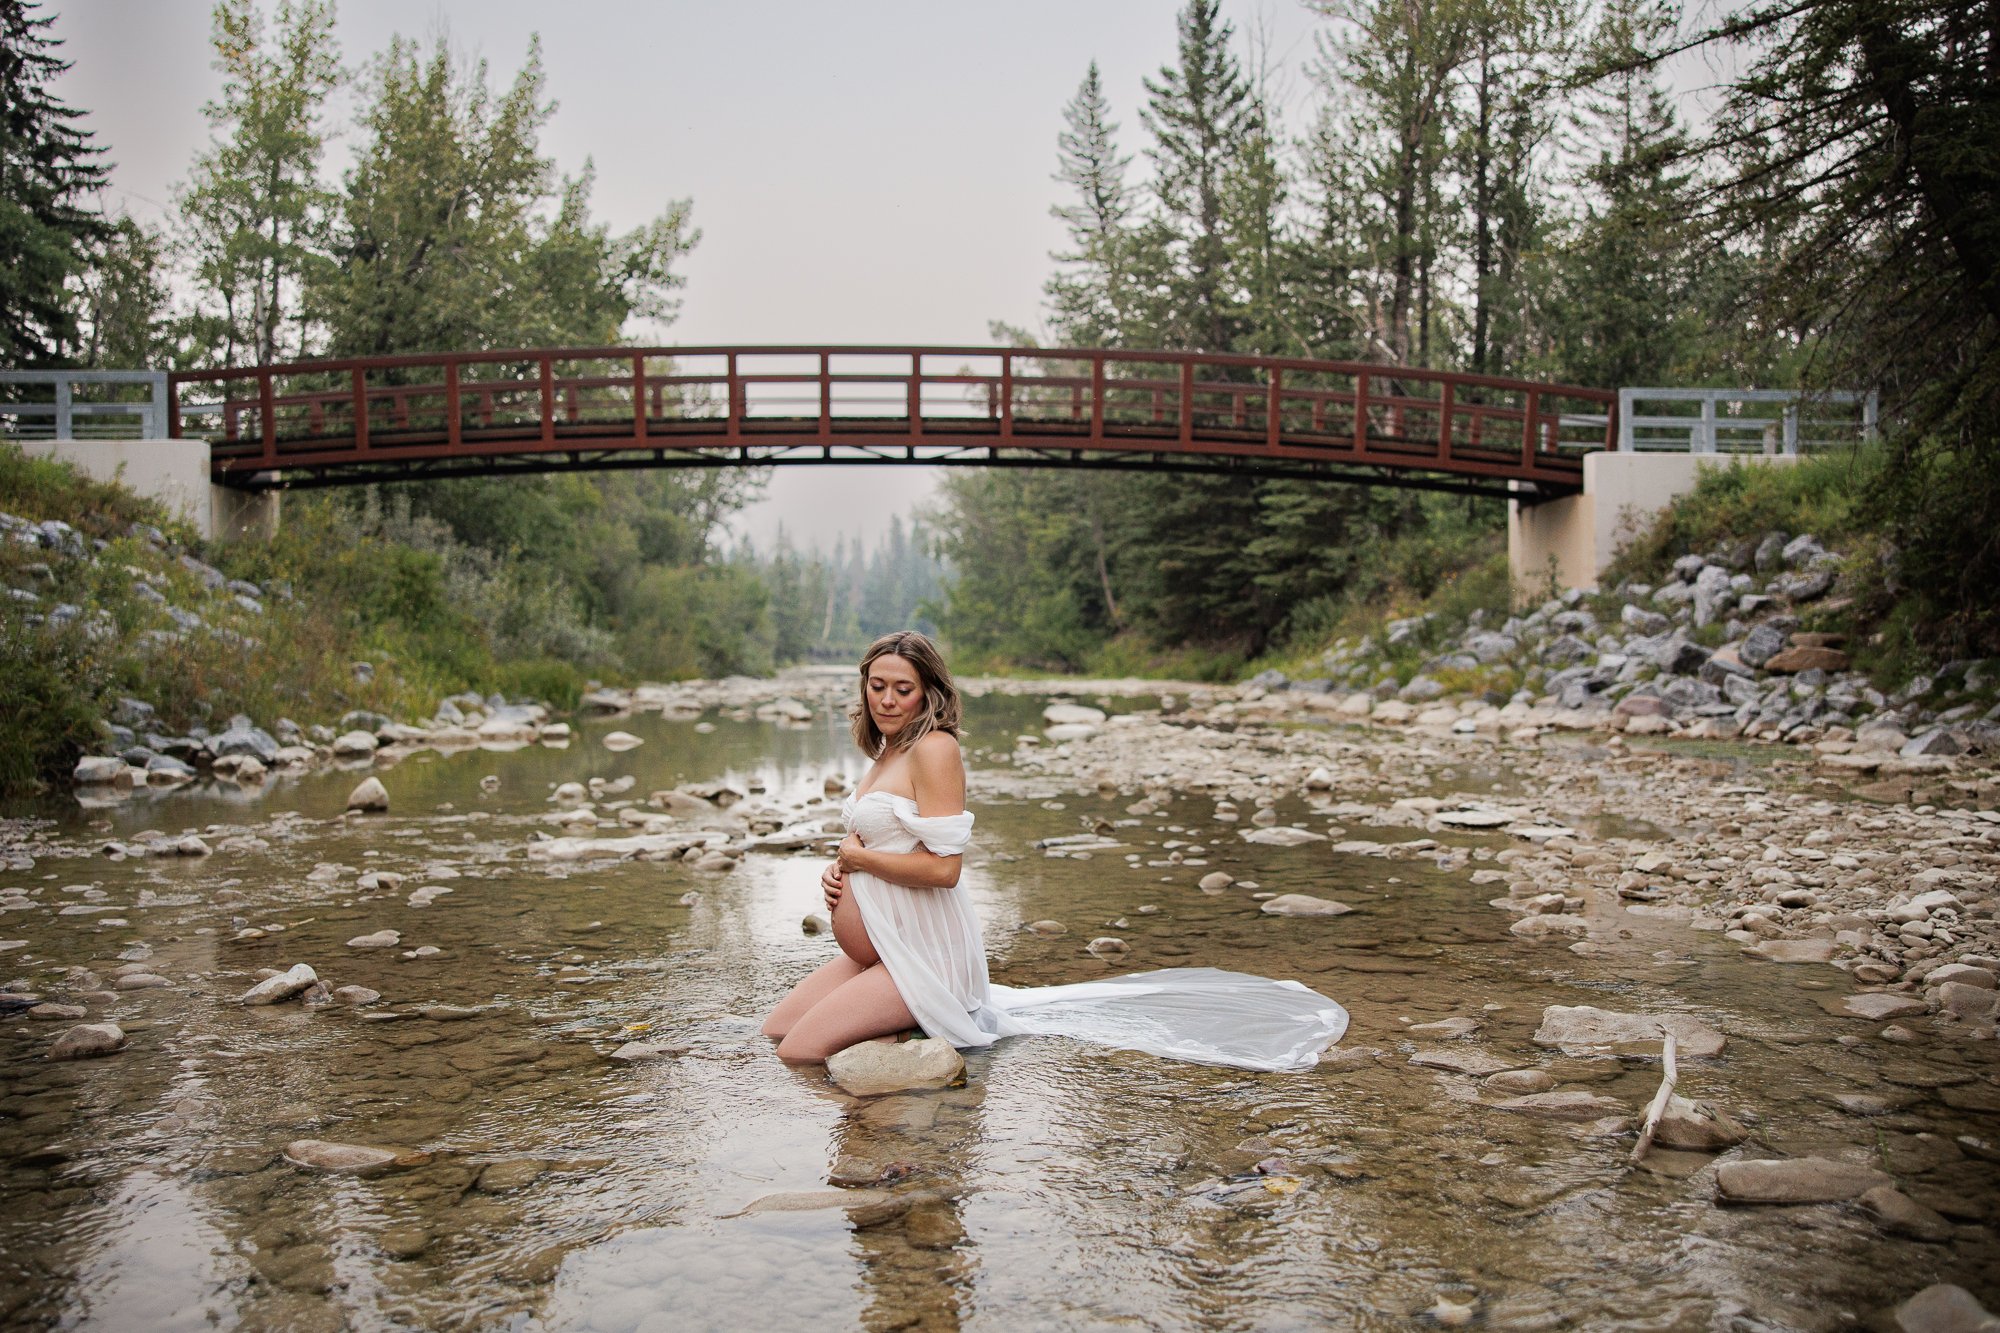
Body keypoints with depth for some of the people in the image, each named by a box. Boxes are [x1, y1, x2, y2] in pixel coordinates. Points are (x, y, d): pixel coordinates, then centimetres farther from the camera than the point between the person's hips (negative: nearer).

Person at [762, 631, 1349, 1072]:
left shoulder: (933, 749, -18)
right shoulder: (887, 753, 11)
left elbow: (943, 867, -25)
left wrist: (859, 859, -11)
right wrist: (838, 867, 0)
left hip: (922, 956, -10)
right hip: (880, 948, 10)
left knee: (800, 1052, -15)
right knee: (775, 1028, 13)